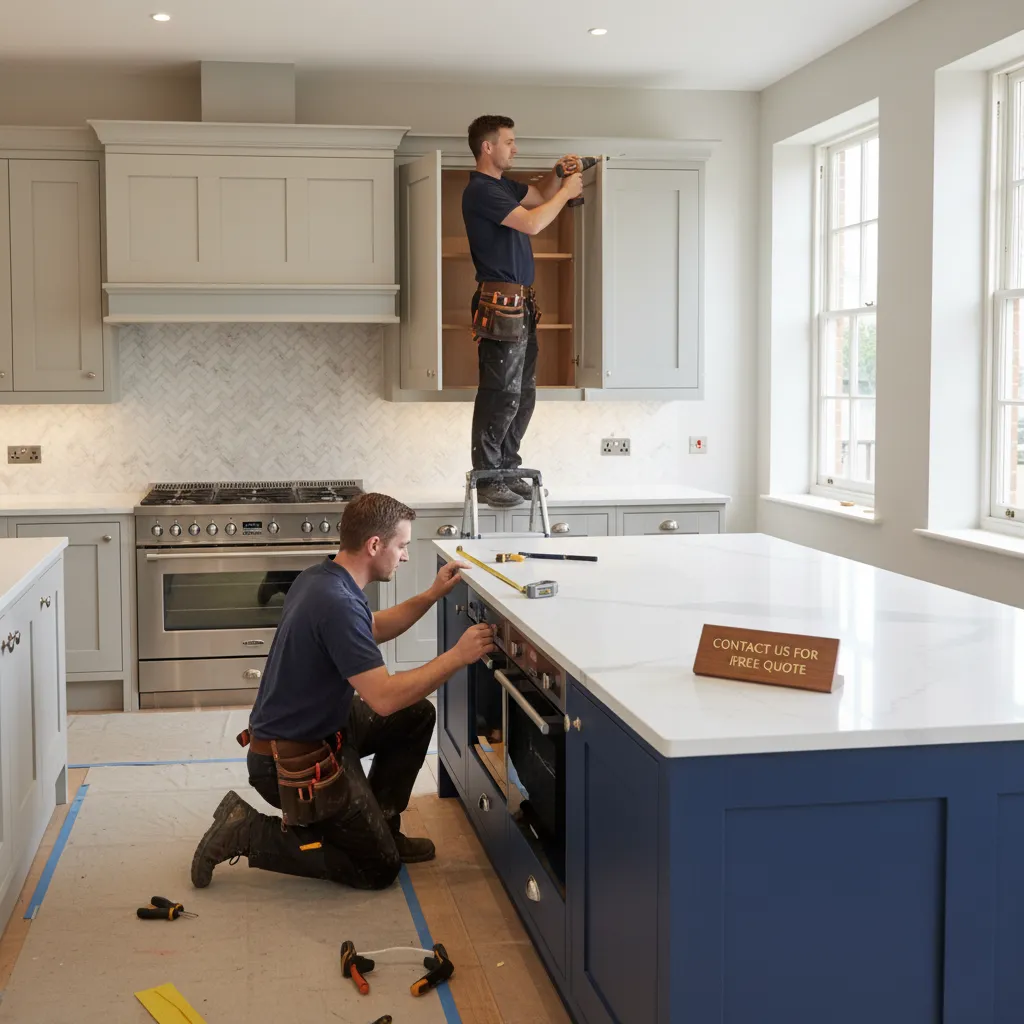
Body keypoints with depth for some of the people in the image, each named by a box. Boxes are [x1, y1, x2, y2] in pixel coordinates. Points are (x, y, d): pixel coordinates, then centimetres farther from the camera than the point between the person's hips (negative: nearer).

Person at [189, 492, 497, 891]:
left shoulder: (320, 576, 2)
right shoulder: (337, 603, -29)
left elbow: (374, 629, 21)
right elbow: (384, 697, -32)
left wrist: (431, 595, 11)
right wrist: (457, 657, -24)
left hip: (316, 725, 10)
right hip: (291, 762, -10)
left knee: (417, 714, 14)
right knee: (378, 868, 2)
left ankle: (378, 825, 22)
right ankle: (248, 832, 0)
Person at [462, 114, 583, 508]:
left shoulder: (504, 186, 18)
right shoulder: (480, 190, -12)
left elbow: (537, 195, 34)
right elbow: (531, 223, -19)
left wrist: (558, 173, 15)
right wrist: (566, 192, -6)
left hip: (521, 303, 10)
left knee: (523, 393, 12)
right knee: (502, 394, -9)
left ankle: (507, 471, 19)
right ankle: (487, 479, -4)